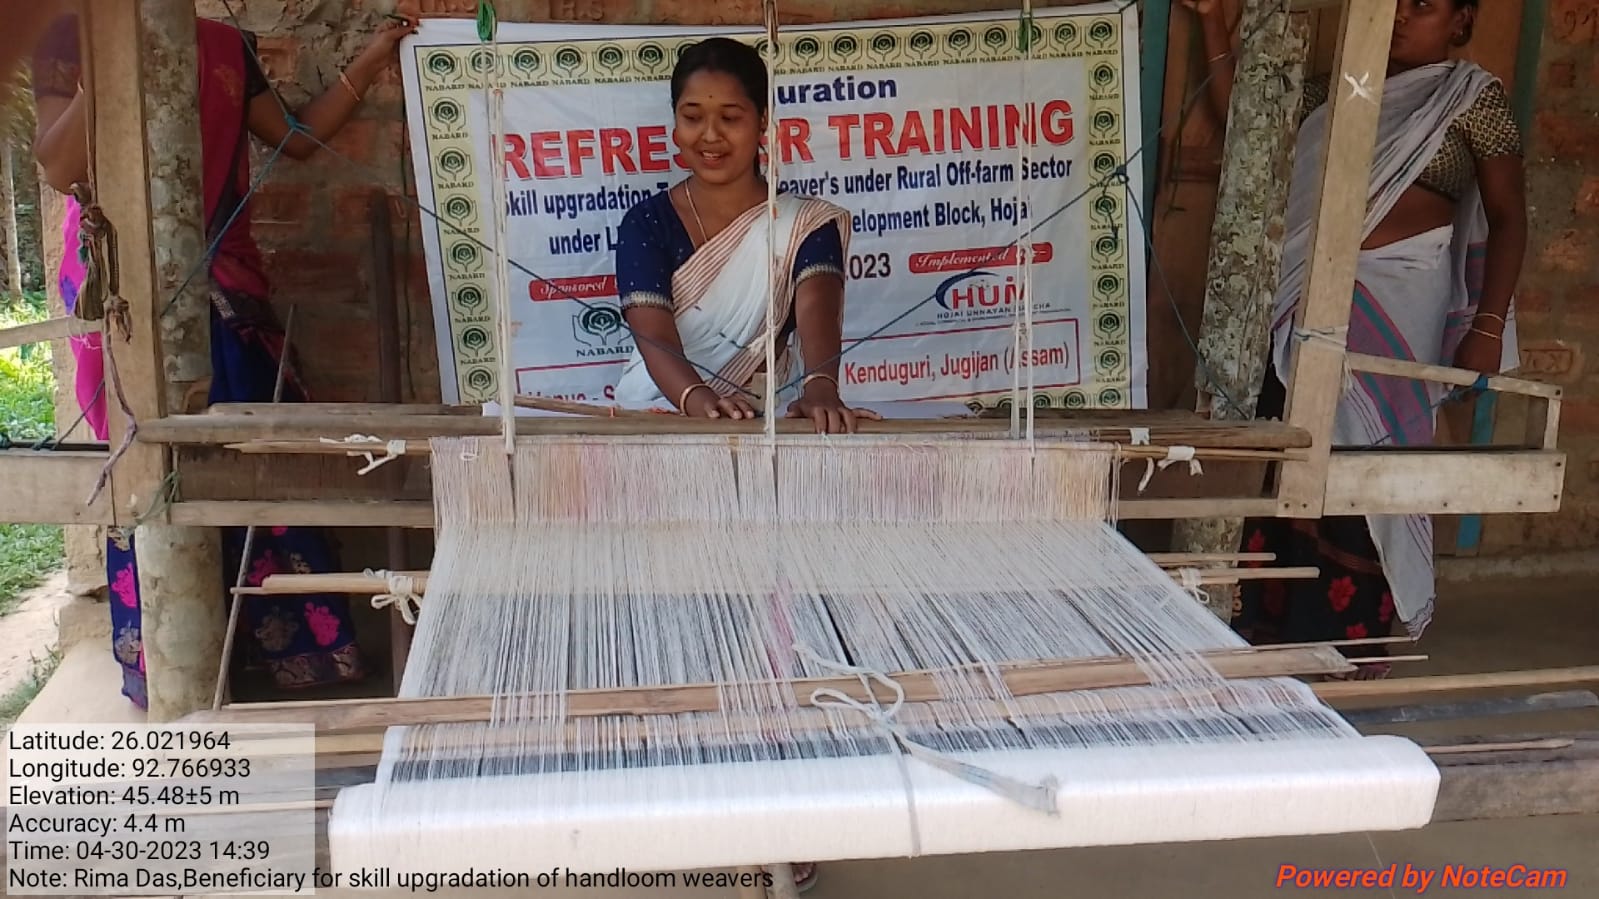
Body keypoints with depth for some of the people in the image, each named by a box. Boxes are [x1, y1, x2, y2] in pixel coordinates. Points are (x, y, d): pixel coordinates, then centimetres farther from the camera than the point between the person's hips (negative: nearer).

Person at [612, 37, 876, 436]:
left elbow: (817, 314, -19)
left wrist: (820, 391, -41)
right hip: (655, 416, 0)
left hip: (767, 423, 0)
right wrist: (698, 401, -35)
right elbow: (654, 338, -13)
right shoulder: (646, 223, 0)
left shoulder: (807, 225, -1)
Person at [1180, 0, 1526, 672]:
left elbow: (1507, 217, 0)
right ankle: (1273, 626, 15)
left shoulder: (1474, 95, 3)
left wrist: (1487, 328, -9)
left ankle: (1351, 640, 12)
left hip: (1397, 305, -4)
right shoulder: (1340, 85, 17)